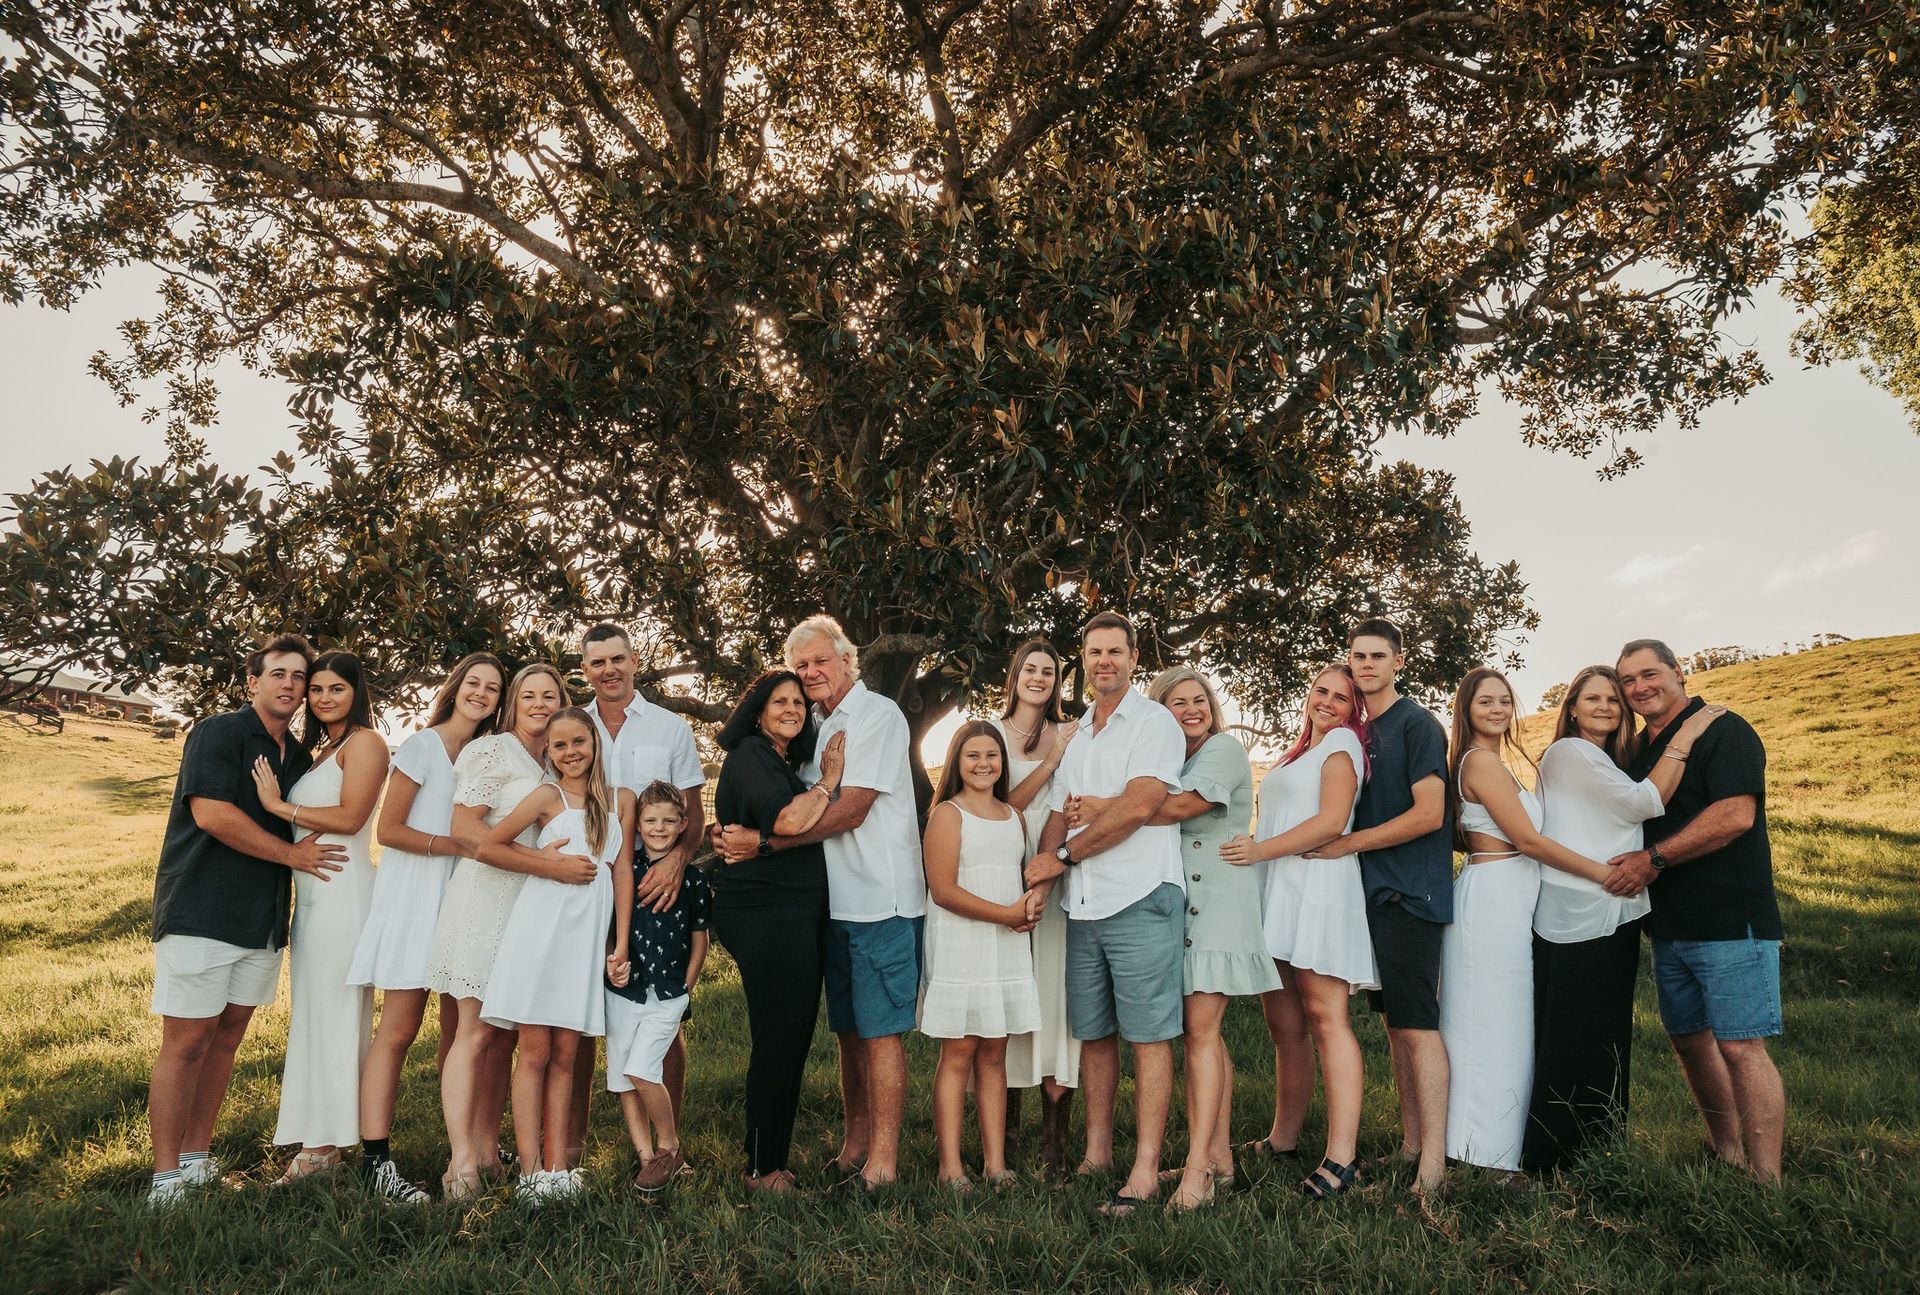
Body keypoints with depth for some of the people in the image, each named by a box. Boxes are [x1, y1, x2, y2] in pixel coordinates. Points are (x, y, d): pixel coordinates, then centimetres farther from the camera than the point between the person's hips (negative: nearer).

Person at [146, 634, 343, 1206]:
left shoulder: (299, 757, 16)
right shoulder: (218, 733, -5)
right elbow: (211, 814, -17)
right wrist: (291, 854, -11)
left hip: (262, 918, 7)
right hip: (201, 912, -7)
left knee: (226, 1037, 10)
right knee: (186, 1041, -4)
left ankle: (197, 1158, 19)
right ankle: (166, 1175, 3)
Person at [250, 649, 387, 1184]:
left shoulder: (364, 741, -5)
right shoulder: (320, 750, 22)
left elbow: (349, 817, -15)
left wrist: (279, 805, -9)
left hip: (341, 887, -9)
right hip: (311, 891, 9)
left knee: (333, 1013, -5)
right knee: (314, 1014, 9)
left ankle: (324, 1144, 0)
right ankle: (318, 1140, 14)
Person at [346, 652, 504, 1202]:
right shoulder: (423, 746, -4)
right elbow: (388, 829, -8)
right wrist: (456, 845, -13)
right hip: (413, 894, -6)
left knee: (460, 1027, 8)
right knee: (399, 1028, -7)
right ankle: (376, 1161, -5)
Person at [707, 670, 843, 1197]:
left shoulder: (788, 763, 20)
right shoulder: (750, 755, -8)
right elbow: (787, 822, -22)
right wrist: (828, 782, -11)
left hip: (796, 915, 9)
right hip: (767, 914, -9)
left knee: (789, 1035, 15)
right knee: (781, 1038, -5)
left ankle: (761, 1143, 29)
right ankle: (764, 1169, 6)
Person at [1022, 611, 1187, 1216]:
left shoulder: (1154, 722, -3)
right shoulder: (1077, 737, 19)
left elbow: (1138, 807, -15)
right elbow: (1057, 819, 16)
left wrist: (1066, 855, -7)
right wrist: (1039, 883, -3)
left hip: (1141, 899, -7)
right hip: (1084, 908, 7)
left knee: (1148, 1036, -3)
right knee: (1093, 1034, 11)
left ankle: (1145, 1171, 1)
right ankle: (1096, 1154, 21)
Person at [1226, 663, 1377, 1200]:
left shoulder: (1341, 742, 2)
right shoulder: (1298, 753, 27)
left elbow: (1332, 820, -11)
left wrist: (1261, 850, -13)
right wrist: (1252, 845, 12)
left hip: (1318, 888, -8)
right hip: (1278, 894, 8)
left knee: (1325, 1019, -12)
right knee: (1284, 1028, 10)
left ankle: (1341, 1156, -13)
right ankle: (1284, 1137, 18)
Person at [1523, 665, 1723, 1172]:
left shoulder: (1611, 763, 19)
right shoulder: (1569, 752, -10)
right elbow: (1645, 802, -14)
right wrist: (1683, 739, -10)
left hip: (1615, 916, 9)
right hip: (1576, 917, -9)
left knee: (1607, 1036, 13)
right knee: (1572, 1039, -4)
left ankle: (1600, 1145, 23)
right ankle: (1556, 1158, 4)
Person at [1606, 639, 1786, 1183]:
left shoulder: (1723, 731, -9)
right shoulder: (1642, 749, 16)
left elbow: (1736, 815, -21)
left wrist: (1654, 859, -20)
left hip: (1730, 921, -9)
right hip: (1671, 926, 9)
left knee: (1740, 1047, -9)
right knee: (1690, 1039, 15)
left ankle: (1767, 1184, -2)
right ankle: (1728, 1159, 28)